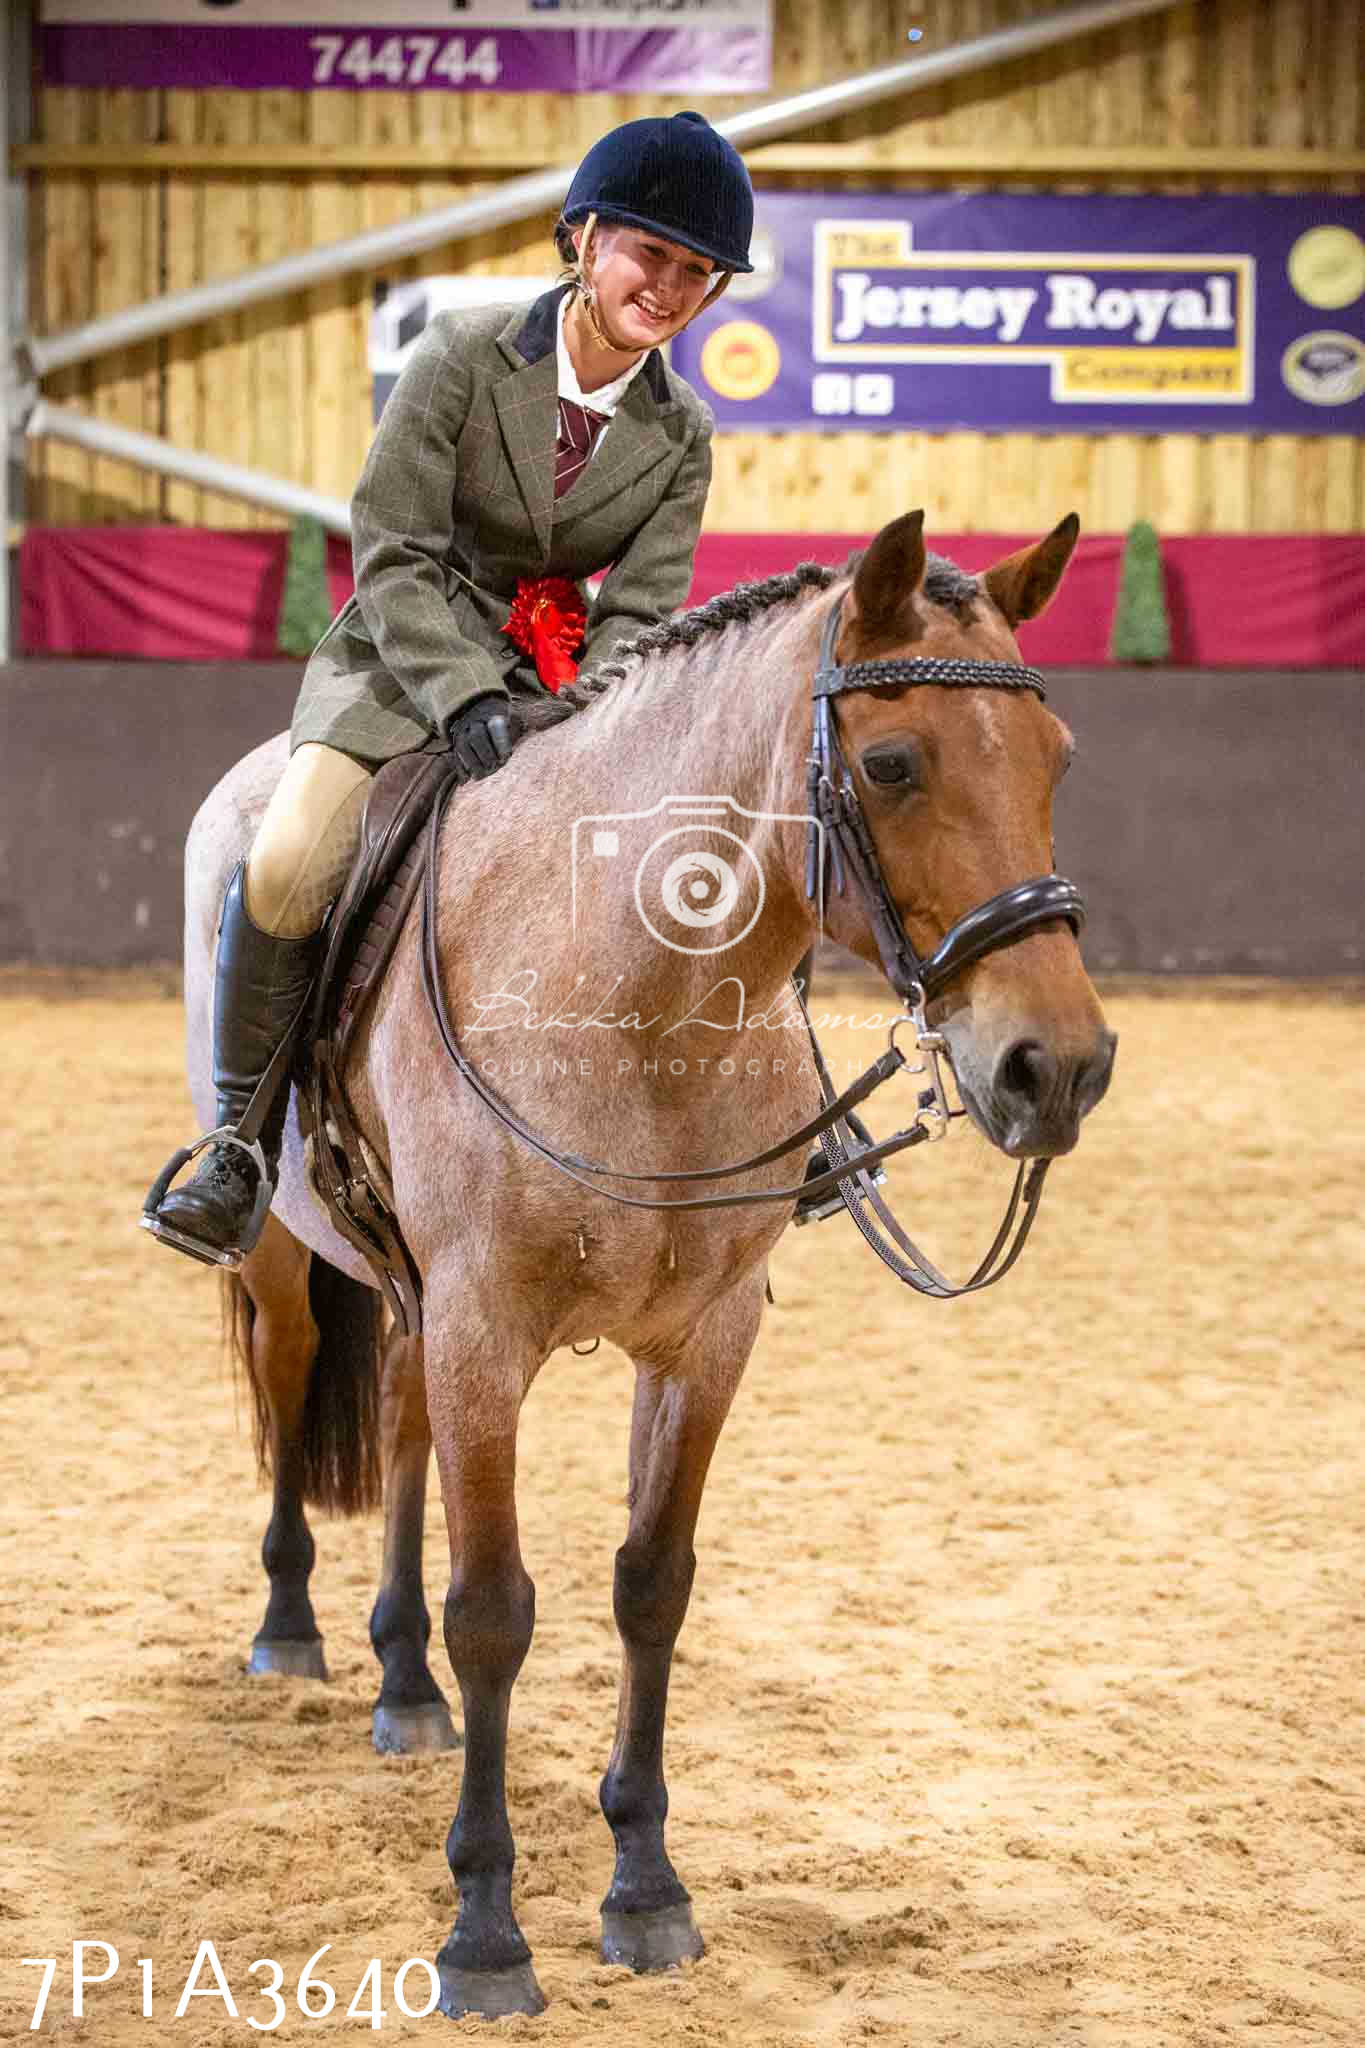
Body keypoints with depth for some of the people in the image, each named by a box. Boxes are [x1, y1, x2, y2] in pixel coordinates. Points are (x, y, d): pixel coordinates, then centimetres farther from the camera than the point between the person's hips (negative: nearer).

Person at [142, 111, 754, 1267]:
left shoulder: (679, 437, 2)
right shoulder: (464, 358, -9)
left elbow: (639, 612, -3)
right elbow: (392, 552, -13)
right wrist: (465, 695, -26)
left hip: (562, 685, 3)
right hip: (403, 661, -3)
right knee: (287, 867, -27)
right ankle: (241, 1146, -9)